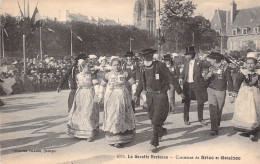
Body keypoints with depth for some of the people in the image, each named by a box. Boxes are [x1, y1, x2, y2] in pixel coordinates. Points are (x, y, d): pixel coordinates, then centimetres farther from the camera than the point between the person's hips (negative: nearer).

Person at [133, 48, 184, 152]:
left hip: (161, 95, -6)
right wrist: (136, 94, 17)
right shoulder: (143, 69, 3)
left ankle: (154, 143, 1)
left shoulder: (160, 65, -13)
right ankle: (162, 131, 44)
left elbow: (171, 79, -7)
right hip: (150, 95, 6)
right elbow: (141, 83, 19)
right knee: (151, 116, 16)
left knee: (156, 119, -9)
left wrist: (179, 92, -4)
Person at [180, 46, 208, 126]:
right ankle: (186, 119, 19)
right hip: (187, 85, 3)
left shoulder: (198, 63, -5)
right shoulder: (186, 63, 7)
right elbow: (184, 72, 15)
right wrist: (181, 78, -1)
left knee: (200, 102, 3)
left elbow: (198, 75, -6)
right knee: (186, 102, 5)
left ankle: (200, 119, 20)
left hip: (196, 84, -3)